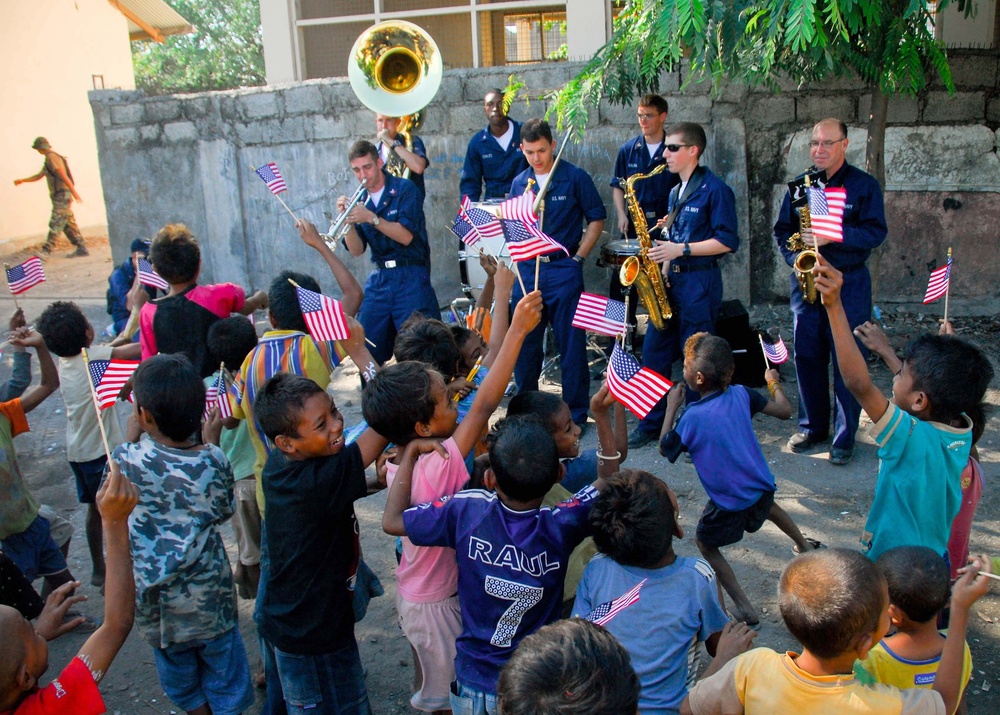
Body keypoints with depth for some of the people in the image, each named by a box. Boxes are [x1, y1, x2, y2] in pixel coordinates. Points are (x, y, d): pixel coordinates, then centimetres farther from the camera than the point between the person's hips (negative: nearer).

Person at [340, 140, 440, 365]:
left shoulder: (404, 189, -2)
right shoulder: (360, 200, 11)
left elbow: (406, 236, -13)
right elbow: (356, 250, 4)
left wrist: (371, 218, -21)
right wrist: (348, 221, -12)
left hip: (410, 278, -5)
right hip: (379, 278, 5)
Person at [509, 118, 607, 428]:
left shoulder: (575, 178, -3)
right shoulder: (519, 182, 10)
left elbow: (596, 218, 1)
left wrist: (579, 257, -6)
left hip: (563, 271, -4)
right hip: (527, 270, 4)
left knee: (571, 345, 1)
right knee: (524, 344, 10)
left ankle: (576, 415, 11)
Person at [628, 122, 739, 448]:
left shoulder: (714, 189, -10)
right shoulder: (676, 192, 15)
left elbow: (728, 241, -14)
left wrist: (681, 250, -18)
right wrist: (664, 263, 8)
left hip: (700, 283, -8)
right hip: (670, 279, 8)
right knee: (653, 352, 9)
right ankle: (651, 423, 21)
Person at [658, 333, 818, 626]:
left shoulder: (693, 417, -24)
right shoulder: (741, 395, -11)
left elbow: (665, 449, -9)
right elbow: (785, 411, -1)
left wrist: (671, 407, -3)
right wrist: (773, 381, 16)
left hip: (729, 502, -6)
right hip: (761, 485, 6)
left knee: (706, 544, 16)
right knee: (766, 504, 40)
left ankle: (744, 608, 11)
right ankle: (805, 547, 60)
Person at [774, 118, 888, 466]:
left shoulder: (864, 185, 0)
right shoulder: (799, 185, 10)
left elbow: (876, 232, -9)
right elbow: (782, 229, 13)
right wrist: (795, 259, -5)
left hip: (849, 285, -3)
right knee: (806, 357, 8)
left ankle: (845, 437, 7)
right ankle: (812, 427, 23)